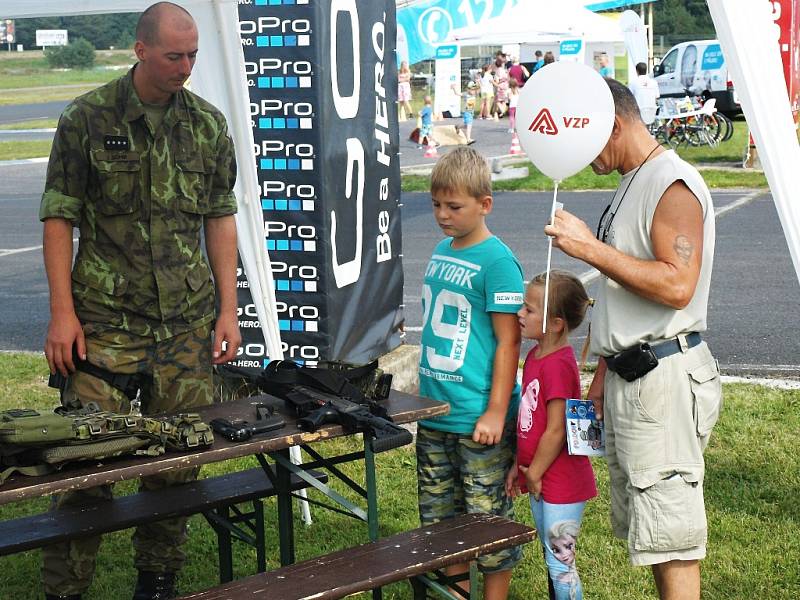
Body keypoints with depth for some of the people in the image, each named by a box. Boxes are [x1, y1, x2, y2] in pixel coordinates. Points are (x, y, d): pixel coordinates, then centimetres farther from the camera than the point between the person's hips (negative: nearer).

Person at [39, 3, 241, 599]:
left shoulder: (208, 123, 8)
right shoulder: (88, 117, -2)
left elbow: (220, 217, 12)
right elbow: (59, 216, -1)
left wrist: (228, 308, 7)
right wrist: (62, 312, -8)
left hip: (187, 323, 3)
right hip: (104, 320, -3)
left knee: (178, 459, 7)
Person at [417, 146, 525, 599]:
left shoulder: (497, 261, -14)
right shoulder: (442, 251, 10)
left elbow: (508, 342, -15)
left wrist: (497, 412, -17)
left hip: (477, 421, -8)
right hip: (434, 413, 8)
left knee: (489, 518, 3)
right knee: (440, 516, 16)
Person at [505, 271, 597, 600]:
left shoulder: (558, 365, -23)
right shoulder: (535, 355, 7)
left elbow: (556, 431, -22)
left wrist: (534, 474, -13)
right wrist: (518, 466, 13)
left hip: (560, 484, -10)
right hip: (541, 483, 10)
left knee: (560, 561, 0)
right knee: (551, 557, 20)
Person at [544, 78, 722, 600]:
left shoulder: (673, 184, -13)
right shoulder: (631, 185, 18)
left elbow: (677, 286, -26)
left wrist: (591, 248, -23)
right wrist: (604, 372, 21)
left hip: (665, 379, -10)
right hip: (629, 377, 10)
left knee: (667, 526, -8)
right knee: (640, 522, 14)